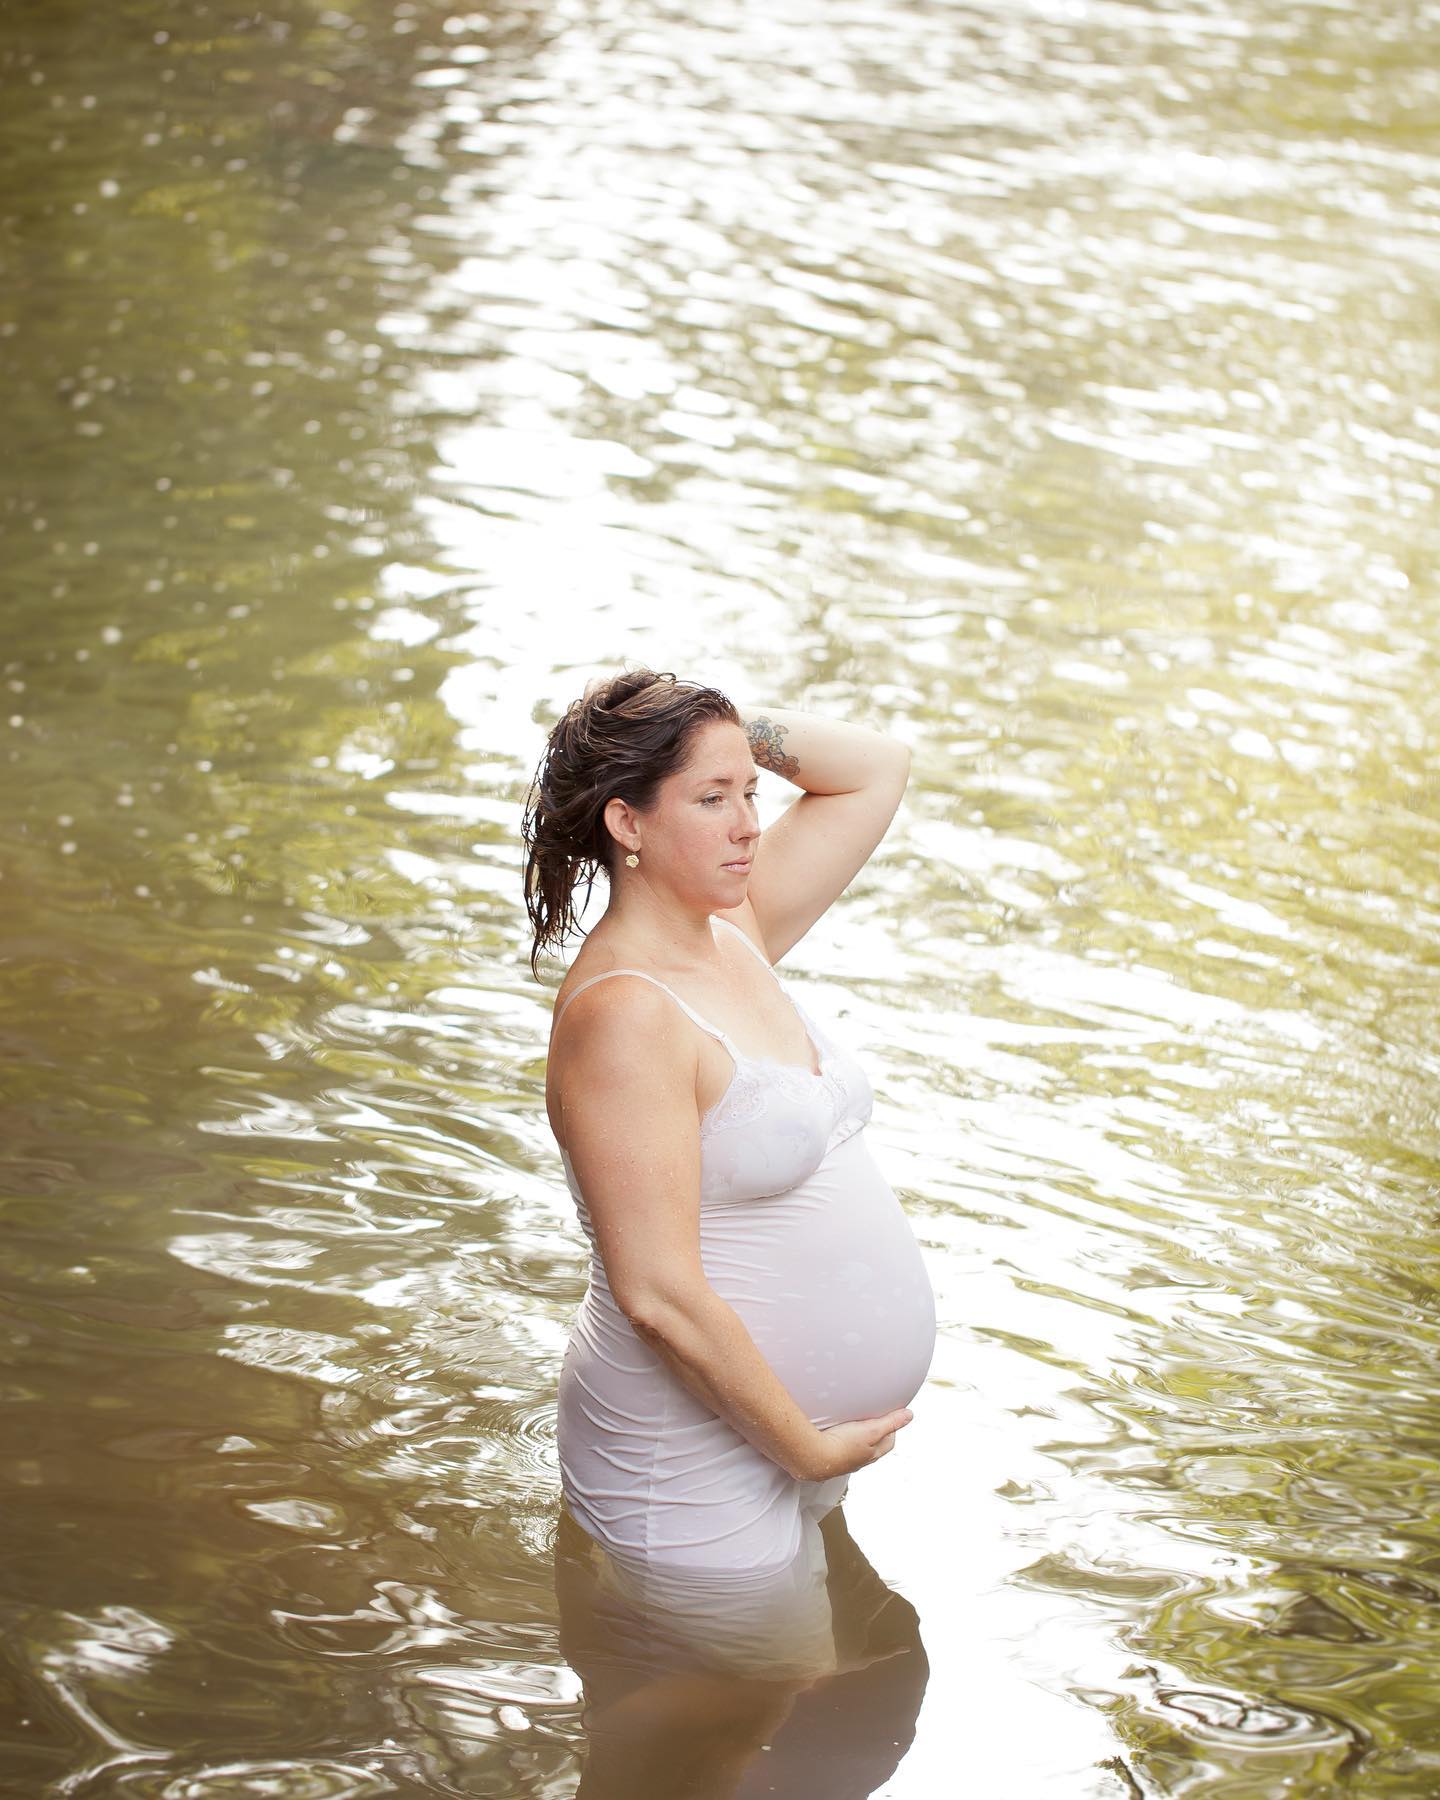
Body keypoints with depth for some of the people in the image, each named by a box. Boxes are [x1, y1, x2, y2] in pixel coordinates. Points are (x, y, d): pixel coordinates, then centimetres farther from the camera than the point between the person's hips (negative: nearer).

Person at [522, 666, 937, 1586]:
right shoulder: (623, 1012, -23)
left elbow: (878, 766, 13)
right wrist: (806, 1447, -17)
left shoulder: (735, 937, 4)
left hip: (802, 1440, 9)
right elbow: (659, 1295, -25)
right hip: (699, 1466, -9)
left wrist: (732, 726, -1)